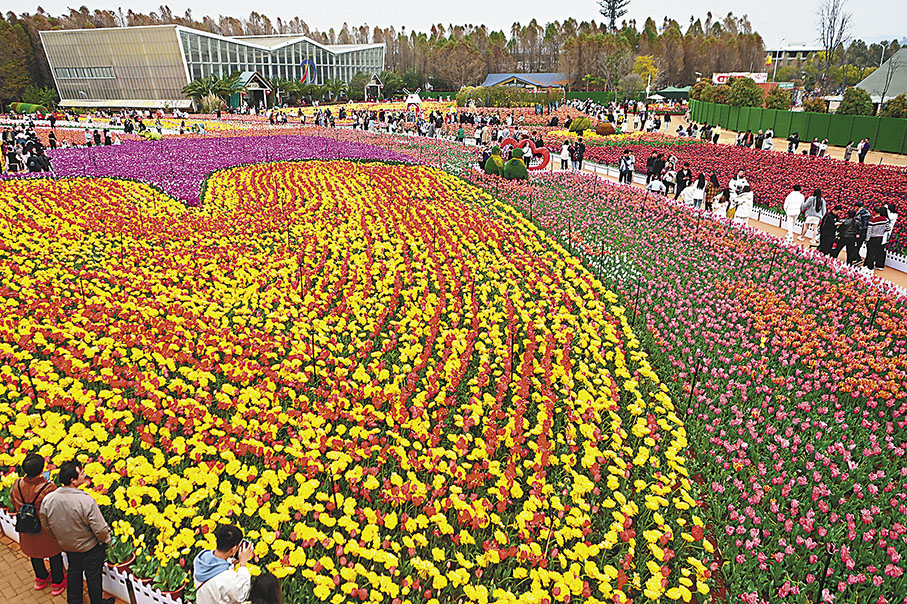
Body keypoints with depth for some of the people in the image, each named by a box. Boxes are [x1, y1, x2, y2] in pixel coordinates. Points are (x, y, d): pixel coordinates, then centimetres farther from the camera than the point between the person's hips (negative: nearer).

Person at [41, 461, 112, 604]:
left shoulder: (47, 500, -19)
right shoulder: (86, 501, -36)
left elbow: (46, 527, -1)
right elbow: (100, 529, -28)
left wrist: (61, 541, 16)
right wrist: (106, 540, -6)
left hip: (67, 546, 5)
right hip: (90, 548, -5)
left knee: (74, 572, 29)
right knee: (93, 576, 19)